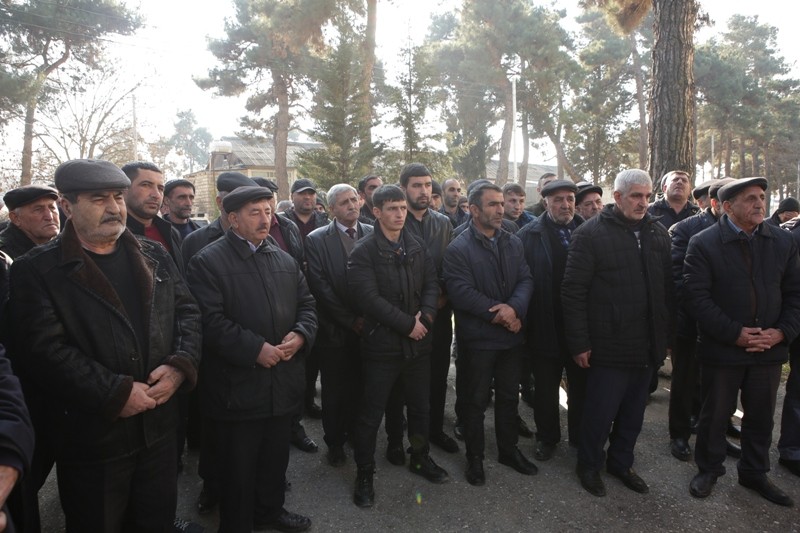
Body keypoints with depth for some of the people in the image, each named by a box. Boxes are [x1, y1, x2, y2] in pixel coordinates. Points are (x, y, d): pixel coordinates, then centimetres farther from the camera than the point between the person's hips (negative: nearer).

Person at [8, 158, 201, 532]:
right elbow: (42, 350, -17)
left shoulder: (154, 257, 7)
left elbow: (187, 312, 5)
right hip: (91, 439, -4)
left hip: (160, 428, 4)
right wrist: (116, 393, -21)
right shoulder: (37, 271, -8)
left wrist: (180, 365, -13)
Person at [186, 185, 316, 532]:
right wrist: (255, 349, -22)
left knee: (276, 458, 22)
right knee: (237, 467, 11)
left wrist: (301, 335, -9)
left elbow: (306, 304, 11)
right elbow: (211, 321, -18)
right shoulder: (208, 262, -9)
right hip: (237, 387, -6)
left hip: (282, 383, 6)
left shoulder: (285, 260, 11)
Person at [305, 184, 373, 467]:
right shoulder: (317, 240, -4)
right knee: (334, 390, 11)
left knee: (359, 388, 9)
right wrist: (350, 321, -11)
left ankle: (356, 435, 30)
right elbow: (320, 287, -10)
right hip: (335, 330, -2)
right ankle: (335, 442, 28)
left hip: (367, 326, 2)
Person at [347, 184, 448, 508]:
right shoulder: (363, 252, -11)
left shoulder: (416, 247, 7)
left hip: (418, 342, 6)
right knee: (371, 414, 6)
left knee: (420, 406, 20)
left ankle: (420, 458, 42)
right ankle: (364, 474, 24)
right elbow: (369, 298, -20)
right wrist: (407, 324, -19)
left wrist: (425, 315, -14)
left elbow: (432, 283, 5)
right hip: (381, 344, -5)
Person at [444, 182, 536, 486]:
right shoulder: (458, 249, -12)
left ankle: (509, 449, 37)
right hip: (477, 338, -5)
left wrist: (514, 307, -20)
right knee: (475, 400, 9)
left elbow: (526, 279, -1)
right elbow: (461, 292, -20)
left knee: (509, 396, 19)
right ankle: (475, 457, 26)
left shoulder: (513, 243, 6)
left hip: (511, 335, 5)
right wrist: (497, 314, -19)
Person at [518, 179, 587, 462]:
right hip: (546, 326, -2)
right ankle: (547, 438, 33)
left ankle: (581, 438, 36)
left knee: (582, 386, 17)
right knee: (546, 388, 14)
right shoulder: (529, 235, -6)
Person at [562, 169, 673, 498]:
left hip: (648, 345, 6)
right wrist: (579, 343, -13)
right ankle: (589, 465, 28)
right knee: (601, 411, 5)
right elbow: (573, 292, -12)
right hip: (610, 345, -5)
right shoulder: (591, 234, -10)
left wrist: (666, 334, 12)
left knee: (634, 412, 17)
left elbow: (668, 287, 14)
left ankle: (621, 462, 37)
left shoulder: (658, 233, 8)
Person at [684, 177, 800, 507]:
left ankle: (754, 473, 37)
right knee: (714, 415, 12)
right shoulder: (704, 244, -9)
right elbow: (697, 297, -14)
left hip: (769, 349, 4)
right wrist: (735, 333, -19)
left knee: (761, 417, 17)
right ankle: (709, 469, 32)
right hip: (722, 349, -4)